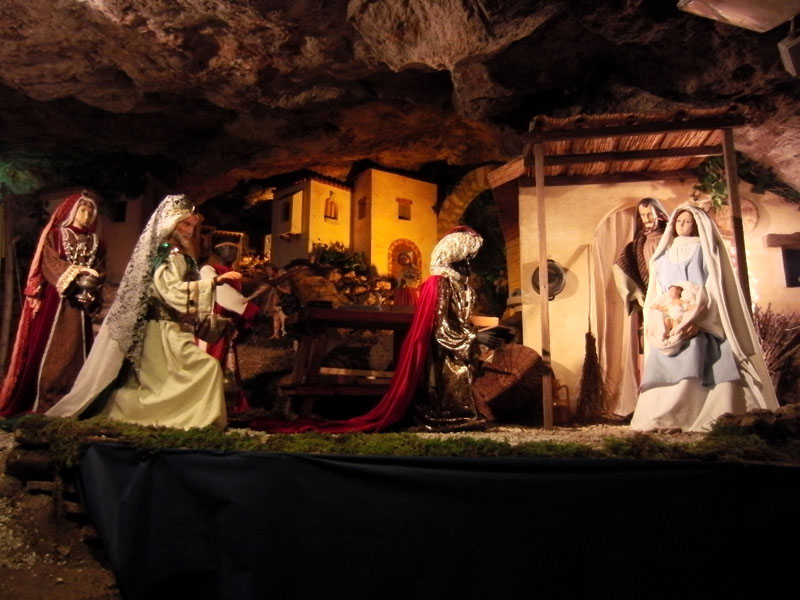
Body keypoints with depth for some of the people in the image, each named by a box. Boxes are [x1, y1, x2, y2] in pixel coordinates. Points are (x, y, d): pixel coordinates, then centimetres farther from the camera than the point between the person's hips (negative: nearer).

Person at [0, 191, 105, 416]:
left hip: (81, 303, 3)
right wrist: (76, 276, -21)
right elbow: (51, 265, -7)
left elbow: (100, 272, 6)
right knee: (49, 349, -6)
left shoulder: (96, 243, 16)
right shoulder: (53, 236, 6)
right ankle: (41, 402, -2)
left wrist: (90, 283, -15)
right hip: (54, 302, -3)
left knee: (75, 350, 2)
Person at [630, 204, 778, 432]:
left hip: (701, 320, -3)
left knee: (696, 366, -18)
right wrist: (659, 322, 0)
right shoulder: (664, 256, 22)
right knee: (666, 369, -9)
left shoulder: (705, 250, 11)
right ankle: (664, 418, -13)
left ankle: (707, 418, -19)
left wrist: (697, 316, -18)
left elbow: (714, 286, -3)